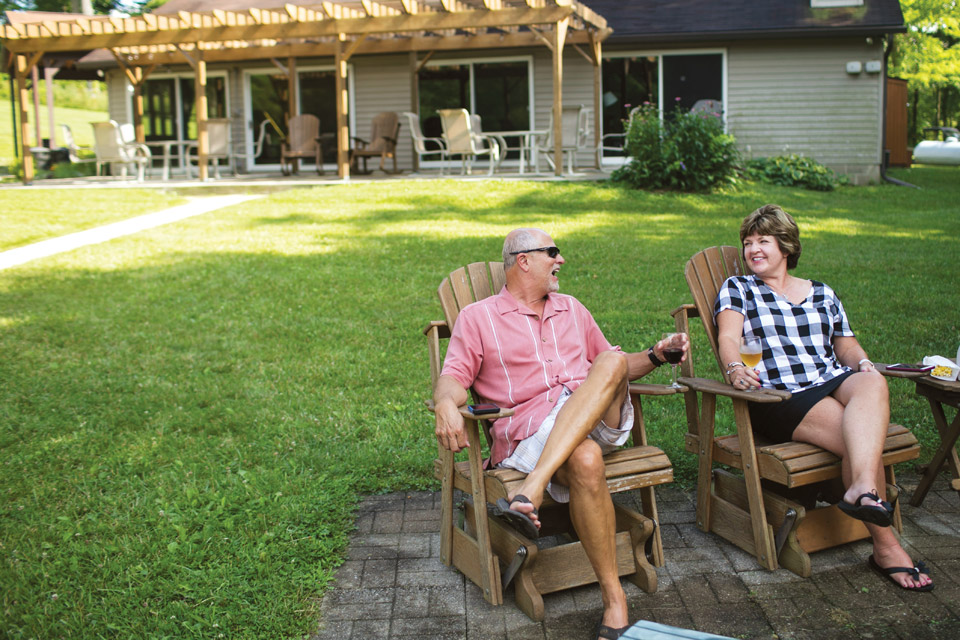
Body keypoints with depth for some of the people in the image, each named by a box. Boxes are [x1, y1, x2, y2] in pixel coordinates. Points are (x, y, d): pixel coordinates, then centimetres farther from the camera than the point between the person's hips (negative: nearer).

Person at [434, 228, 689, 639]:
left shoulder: (571, 309, 30)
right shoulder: (477, 317, 15)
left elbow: (613, 367, 34)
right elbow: (454, 376, 4)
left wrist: (656, 355, 15)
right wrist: (446, 404, -20)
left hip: (600, 421, 4)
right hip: (529, 431, -4)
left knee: (614, 361, -29)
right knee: (585, 460, -38)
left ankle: (531, 490, -41)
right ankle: (613, 597, -26)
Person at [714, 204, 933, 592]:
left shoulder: (823, 294, 26)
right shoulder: (736, 289, 15)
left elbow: (846, 346, 22)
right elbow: (728, 337, -3)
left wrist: (862, 363, -3)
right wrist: (735, 368, -26)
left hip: (834, 383, 3)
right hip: (778, 397, -3)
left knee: (872, 385, -34)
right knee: (861, 437, -29)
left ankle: (862, 489, -52)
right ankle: (885, 546, -29)